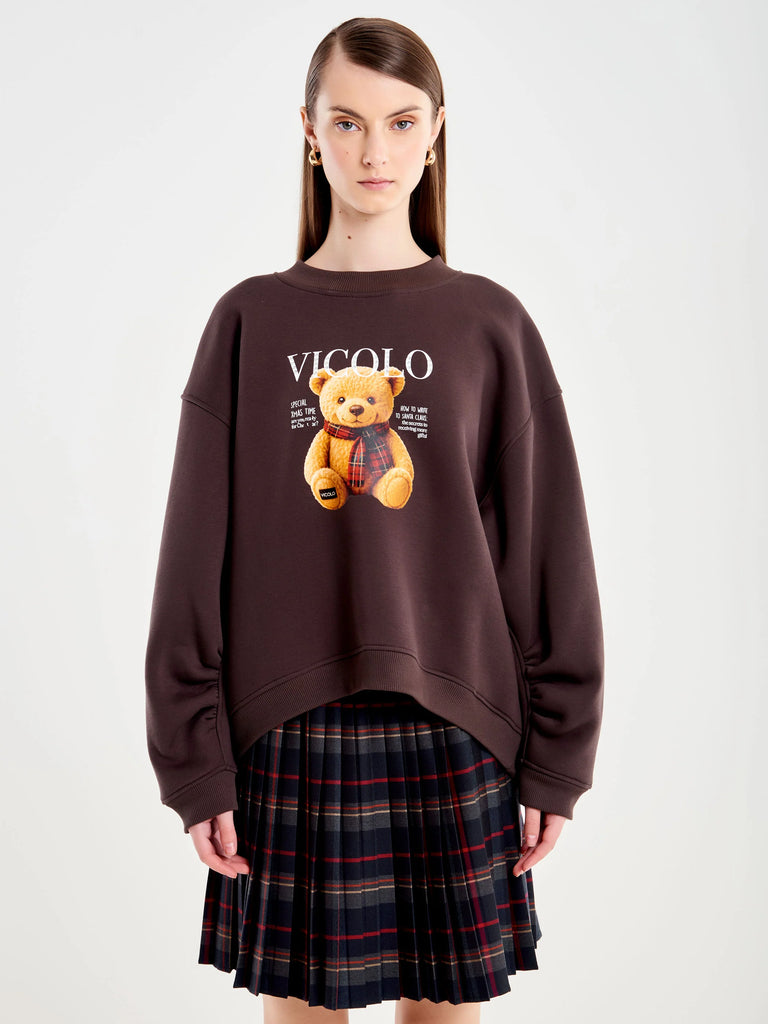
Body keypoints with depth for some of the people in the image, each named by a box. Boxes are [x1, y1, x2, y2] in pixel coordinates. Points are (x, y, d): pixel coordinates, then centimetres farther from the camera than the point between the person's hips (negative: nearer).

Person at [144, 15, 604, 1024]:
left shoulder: (490, 324, 2)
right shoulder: (251, 321, 2)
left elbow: (550, 556, 2)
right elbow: (195, 559, 1)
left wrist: (557, 760, 0)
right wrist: (194, 763, -2)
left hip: (453, 737, 0)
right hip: (288, 742, 0)